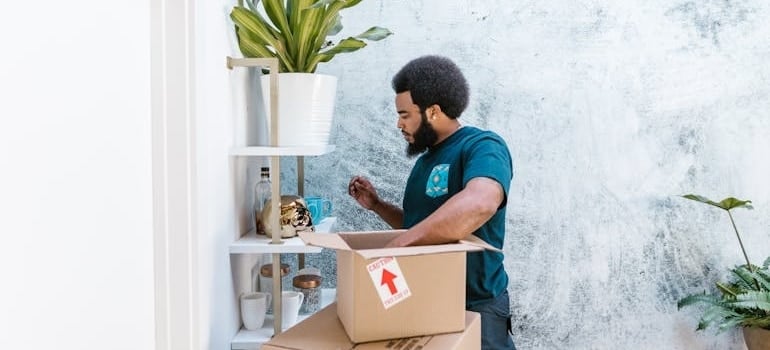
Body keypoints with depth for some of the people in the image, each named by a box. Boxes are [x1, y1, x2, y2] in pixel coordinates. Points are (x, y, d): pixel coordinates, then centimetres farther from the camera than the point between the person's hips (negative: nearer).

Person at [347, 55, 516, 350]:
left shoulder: (483, 146, -16)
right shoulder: (427, 159, 12)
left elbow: (478, 205, -37)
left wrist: (395, 246, -35)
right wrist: (376, 205, 6)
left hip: (474, 308, -8)